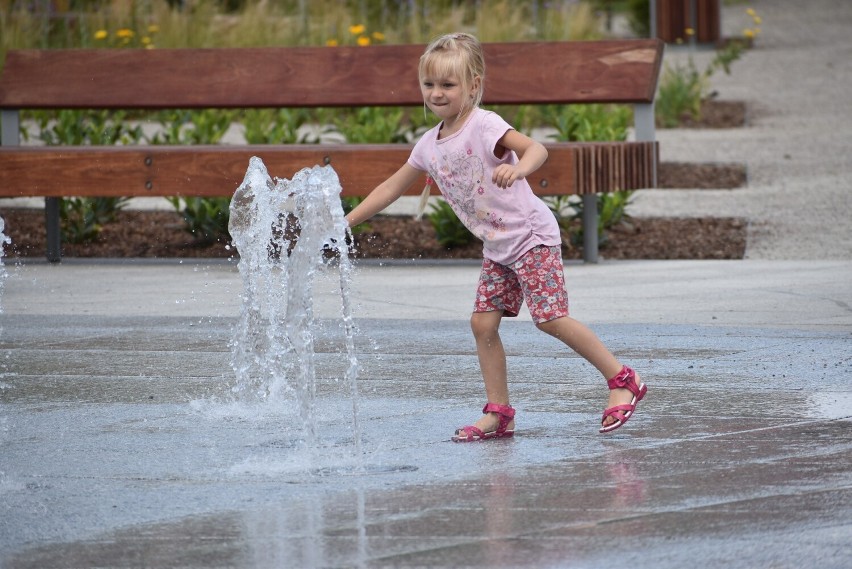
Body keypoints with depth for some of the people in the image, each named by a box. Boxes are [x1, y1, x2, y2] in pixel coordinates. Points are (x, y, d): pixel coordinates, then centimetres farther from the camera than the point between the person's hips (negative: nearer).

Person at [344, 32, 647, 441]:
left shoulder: (483, 125, -18)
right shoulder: (429, 145, 6)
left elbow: (536, 149, -31)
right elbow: (392, 187, 17)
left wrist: (516, 169, -53)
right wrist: (347, 221, 15)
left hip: (531, 235, -8)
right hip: (497, 249, 8)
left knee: (550, 318, -13)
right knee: (483, 323, 2)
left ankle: (623, 381, -2)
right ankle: (498, 414, 8)